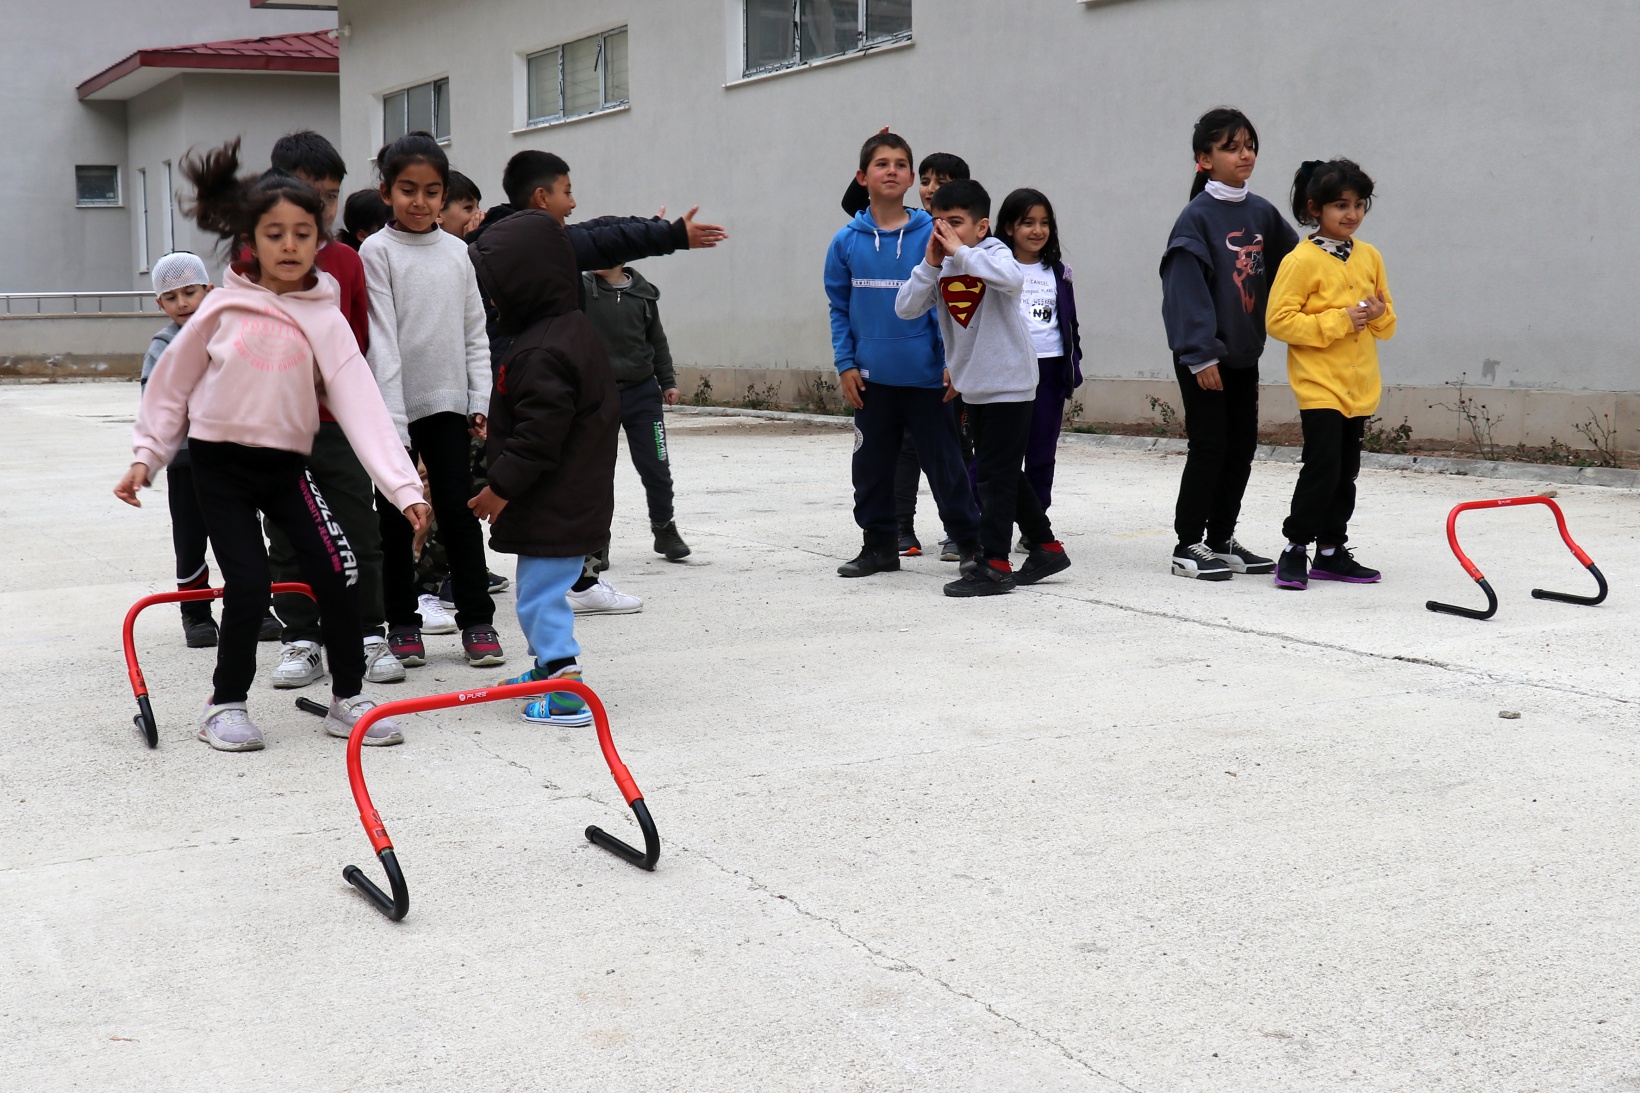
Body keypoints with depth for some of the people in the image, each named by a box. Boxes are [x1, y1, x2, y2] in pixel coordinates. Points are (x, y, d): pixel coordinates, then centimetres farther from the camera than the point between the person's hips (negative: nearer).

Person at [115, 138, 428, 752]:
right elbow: (173, 383, 8)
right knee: (249, 584, -11)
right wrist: (146, 455, 8)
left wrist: (403, 484, -22)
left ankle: (347, 699, 10)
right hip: (220, 463, -1)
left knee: (337, 569, -8)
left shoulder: (324, 320, -3)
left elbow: (360, 404, -12)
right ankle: (226, 706, 11)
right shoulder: (225, 308, -3)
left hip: (285, 464, 2)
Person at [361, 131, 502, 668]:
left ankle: (477, 619, 10)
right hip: (392, 406, -3)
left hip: (447, 402, 3)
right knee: (396, 518, 6)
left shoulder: (456, 251, 8)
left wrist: (480, 399, 4)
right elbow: (381, 339, -12)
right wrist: (391, 419, -18)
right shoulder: (377, 251, -5)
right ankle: (402, 625, 16)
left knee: (459, 511, 2)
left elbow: (474, 332, 12)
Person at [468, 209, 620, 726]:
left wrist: (502, 485, -17)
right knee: (544, 588, 23)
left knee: (541, 593, -6)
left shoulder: (540, 353, -22)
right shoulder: (575, 330, 12)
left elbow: (539, 432, -25)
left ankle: (565, 695, -7)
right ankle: (546, 668, 38)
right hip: (576, 499, 11)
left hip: (552, 508, -11)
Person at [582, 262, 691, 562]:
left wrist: (668, 382, 9)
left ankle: (664, 529, 22)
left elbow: (657, 340, 12)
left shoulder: (643, 293, 3)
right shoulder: (581, 288, -3)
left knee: (656, 467, 4)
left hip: (642, 394, 1)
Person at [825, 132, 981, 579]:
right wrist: (845, 364, 1)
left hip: (926, 375, -3)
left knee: (946, 466, 3)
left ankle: (974, 544, 15)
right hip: (872, 378, 3)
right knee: (871, 466, 11)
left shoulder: (932, 234, -4)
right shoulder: (847, 241, 2)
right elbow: (839, 308, 8)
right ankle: (880, 545, 25)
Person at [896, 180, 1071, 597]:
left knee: (994, 473, -7)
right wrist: (931, 263, -16)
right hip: (972, 386, 8)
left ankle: (995, 565, -3)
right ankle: (1046, 547, 29)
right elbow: (906, 308, -5)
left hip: (1009, 383, -8)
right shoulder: (941, 266, 4)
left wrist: (960, 251, -31)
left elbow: (1013, 279, -37)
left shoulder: (994, 253, -13)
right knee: (1005, 474, 16)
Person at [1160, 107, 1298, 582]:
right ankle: (1188, 546, 7)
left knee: (1241, 447, 11)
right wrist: (1201, 354, -18)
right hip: (1204, 356, -7)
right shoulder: (1197, 217, -12)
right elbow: (1187, 288, -16)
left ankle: (1222, 540, 23)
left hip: (1244, 352, 7)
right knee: (1209, 447, -4)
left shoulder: (1262, 213, 8)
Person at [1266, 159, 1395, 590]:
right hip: (1319, 384, -6)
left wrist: (1379, 315, -7)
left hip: (1359, 387, 6)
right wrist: (1339, 321, -19)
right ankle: (1294, 550, 1)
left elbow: (1386, 326, 17)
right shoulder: (1303, 260, -10)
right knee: (1322, 468, -12)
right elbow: (1279, 320, -16)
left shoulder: (1370, 257, 10)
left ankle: (1331, 552, 21)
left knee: (1346, 473, 11)